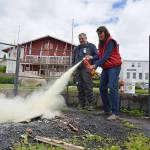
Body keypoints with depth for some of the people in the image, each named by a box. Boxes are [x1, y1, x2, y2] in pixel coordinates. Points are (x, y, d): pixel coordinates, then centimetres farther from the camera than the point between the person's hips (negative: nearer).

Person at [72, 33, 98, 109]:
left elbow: (97, 56, 2)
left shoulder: (91, 46, 11)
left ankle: (90, 104, -3)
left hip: (86, 69, -5)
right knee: (80, 88, 4)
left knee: (88, 87, -11)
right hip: (77, 70, 5)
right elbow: (73, 59, 27)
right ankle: (82, 105, 12)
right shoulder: (76, 48, 25)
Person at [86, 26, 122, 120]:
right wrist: (91, 57, -3)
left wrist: (95, 65, -22)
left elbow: (106, 56, -19)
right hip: (105, 68, 9)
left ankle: (115, 113, -13)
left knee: (112, 88, -16)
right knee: (103, 88, 6)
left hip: (114, 67, -9)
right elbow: (100, 56, 11)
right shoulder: (101, 44, 17)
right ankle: (107, 110, 15)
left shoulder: (110, 42, -10)